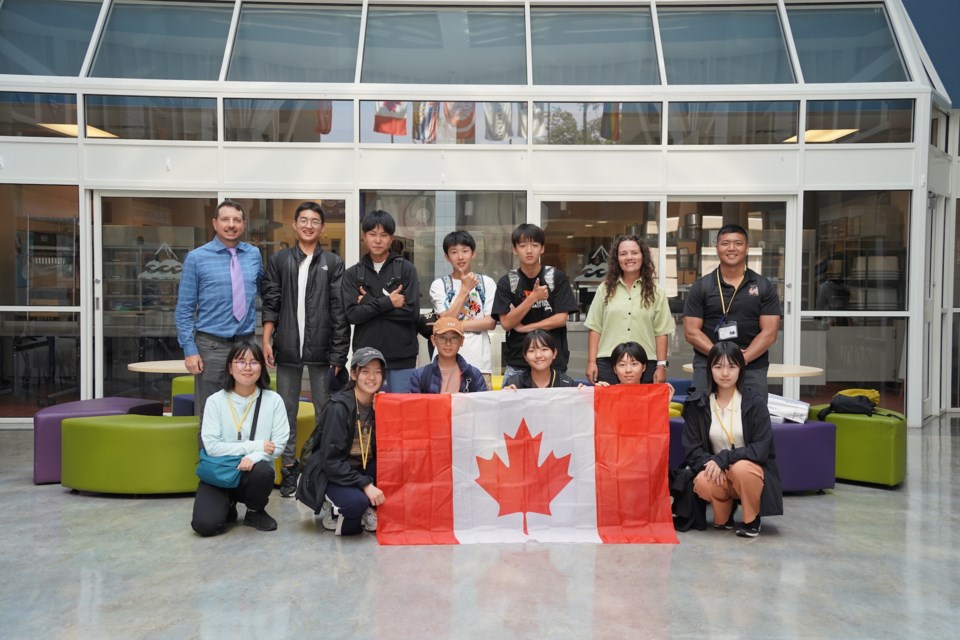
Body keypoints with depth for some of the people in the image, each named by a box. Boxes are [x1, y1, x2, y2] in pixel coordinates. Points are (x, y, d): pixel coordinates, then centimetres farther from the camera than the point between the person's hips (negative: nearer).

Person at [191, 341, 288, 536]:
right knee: (205, 525, -22)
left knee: (263, 471, -36)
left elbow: (279, 443, -8)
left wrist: (254, 457, -27)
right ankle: (227, 506, 17)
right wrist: (254, 445, -17)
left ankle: (255, 511, 0)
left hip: (253, 470, 0)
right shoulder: (215, 401, -6)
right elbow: (211, 445, -12)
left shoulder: (273, 400, -5)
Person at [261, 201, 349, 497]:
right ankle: (289, 467, 20)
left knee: (325, 411, 5)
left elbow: (339, 310, 0)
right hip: (288, 348, 1)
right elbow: (270, 303, 7)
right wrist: (266, 340, -3)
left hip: (321, 349, -1)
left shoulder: (333, 263, 4)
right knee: (287, 411, 9)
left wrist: (338, 352, -5)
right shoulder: (279, 260, 8)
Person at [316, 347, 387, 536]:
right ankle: (336, 514, 0)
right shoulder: (339, 407, -18)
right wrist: (365, 484, -26)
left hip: (365, 470, 6)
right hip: (334, 475, -6)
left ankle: (369, 511, -1)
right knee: (357, 501, -35)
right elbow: (330, 460, -21)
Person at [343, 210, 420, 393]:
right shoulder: (353, 274, 7)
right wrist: (388, 302, -12)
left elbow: (412, 311, -8)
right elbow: (352, 314, -4)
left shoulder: (406, 269, 2)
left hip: (401, 356, -1)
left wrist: (370, 304, -8)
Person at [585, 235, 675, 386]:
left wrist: (661, 366, -1)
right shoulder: (605, 289, 8)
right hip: (607, 363, 1)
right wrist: (591, 362, 1)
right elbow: (595, 328, 7)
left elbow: (661, 332, 4)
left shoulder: (655, 292, 7)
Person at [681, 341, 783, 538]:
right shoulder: (697, 404, -3)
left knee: (741, 468, -36)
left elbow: (761, 448, -15)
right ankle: (723, 516, 3)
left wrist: (723, 459, -26)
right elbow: (691, 448, -6)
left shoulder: (755, 403, -8)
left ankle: (752, 519, -5)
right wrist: (711, 463, -26)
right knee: (703, 482, -33)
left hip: (750, 471, -1)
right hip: (717, 470, 1)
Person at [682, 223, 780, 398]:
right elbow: (691, 332, 1)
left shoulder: (764, 287, 8)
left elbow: (769, 333, 2)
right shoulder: (700, 287, 7)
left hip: (752, 367, 0)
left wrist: (743, 358, -13)